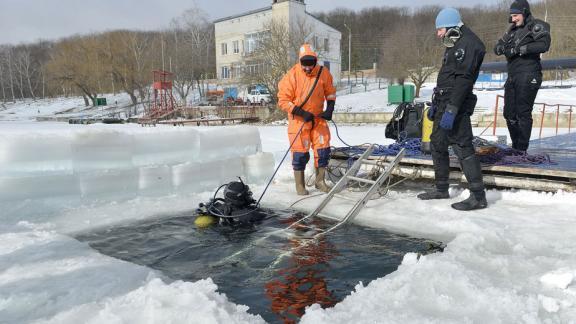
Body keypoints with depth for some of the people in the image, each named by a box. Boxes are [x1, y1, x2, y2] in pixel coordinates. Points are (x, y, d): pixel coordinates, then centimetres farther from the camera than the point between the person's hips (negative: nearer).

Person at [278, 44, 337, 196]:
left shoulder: (323, 73, -4)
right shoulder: (292, 76, -15)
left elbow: (330, 92, 11)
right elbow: (283, 101, -14)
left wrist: (330, 108, -5)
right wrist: (302, 113, -20)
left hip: (318, 118, 4)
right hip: (299, 120, -3)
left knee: (323, 149, 4)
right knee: (300, 152, 0)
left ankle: (319, 180, 22)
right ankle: (299, 184, 15)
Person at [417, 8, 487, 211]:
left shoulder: (468, 44, -11)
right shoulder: (453, 46, 21)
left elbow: (463, 80, -21)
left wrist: (451, 110, -27)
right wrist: (435, 104, 22)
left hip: (457, 105, -11)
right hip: (444, 104, 11)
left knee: (462, 147, -11)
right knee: (437, 144, 14)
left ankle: (478, 196, -6)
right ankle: (441, 189, 25)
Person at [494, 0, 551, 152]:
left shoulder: (536, 26, -3)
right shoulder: (513, 29, 18)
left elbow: (544, 45, -20)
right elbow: (497, 47, 13)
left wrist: (518, 49, -20)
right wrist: (502, 48, -10)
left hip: (528, 75, -7)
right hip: (512, 76, 8)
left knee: (523, 113, -7)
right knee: (509, 113, 9)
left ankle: (522, 149, -1)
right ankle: (516, 146, 20)